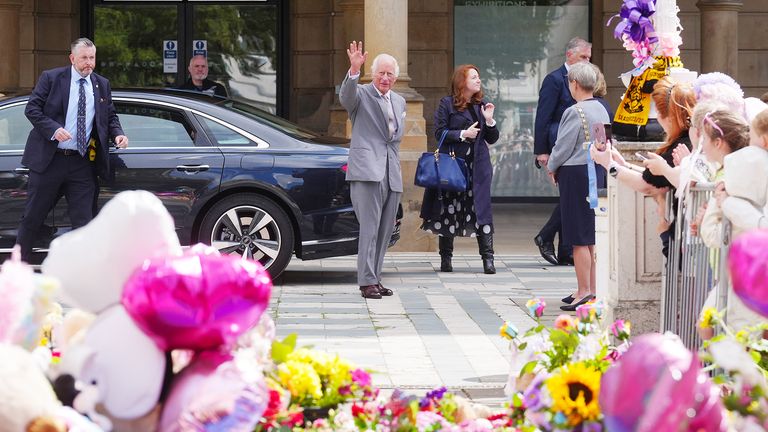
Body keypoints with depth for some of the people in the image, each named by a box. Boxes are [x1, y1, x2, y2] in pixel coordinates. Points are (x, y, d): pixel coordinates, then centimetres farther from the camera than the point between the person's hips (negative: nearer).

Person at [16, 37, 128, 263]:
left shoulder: (102, 85, 11)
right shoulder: (51, 78, -2)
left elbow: (110, 116, 17)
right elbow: (32, 108, -4)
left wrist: (117, 134, -4)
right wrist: (53, 129, -19)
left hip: (82, 164, 3)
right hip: (49, 159, -3)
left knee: (84, 220, 1)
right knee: (33, 217, 5)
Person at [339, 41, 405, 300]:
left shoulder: (399, 101, 20)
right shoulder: (361, 94, 0)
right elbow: (346, 96, -25)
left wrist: (391, 140, 11)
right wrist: (354, 71, -39)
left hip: (392, 175, 7)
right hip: (368, 171, -7)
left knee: (385, 230, 8)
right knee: (369, 229, -11)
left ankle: (375, 278, 14)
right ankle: (367, 282, -11)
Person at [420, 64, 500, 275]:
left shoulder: (482, 105, 13)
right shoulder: (447, 104, 1)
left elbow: (492, 139, 13)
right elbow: (439, 133, -4)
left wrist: (489, 120, -4)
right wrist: (462, 134, -14)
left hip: (478, 165, 3)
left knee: (481, 210, -5)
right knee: (448, 210, 2)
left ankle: (488, 258, -7)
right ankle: (446, 257, 13)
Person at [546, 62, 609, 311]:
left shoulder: (575, 112, -17)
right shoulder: (601, 110, 9)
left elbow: (564, 147, -14)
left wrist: (552, 167, 6)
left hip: (576, 175, -8)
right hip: (598, 170, 8)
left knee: (579, 239, -4)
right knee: (592, 237, 13)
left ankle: (584, 292, -4)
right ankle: (592, 289, 18)